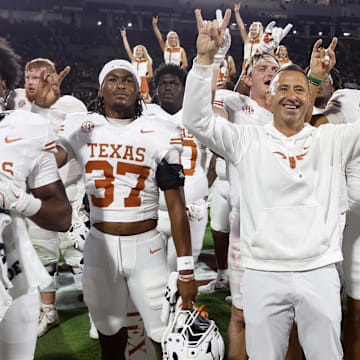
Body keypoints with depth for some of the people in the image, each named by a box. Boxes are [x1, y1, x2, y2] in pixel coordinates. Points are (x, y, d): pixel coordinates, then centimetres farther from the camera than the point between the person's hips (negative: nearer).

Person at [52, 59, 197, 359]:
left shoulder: (159, 134, -6)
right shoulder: (80, 128, 1)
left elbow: (176, 205, -6)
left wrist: (186, 271, -7)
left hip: (146, 246, -2)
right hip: (100, 245, 2)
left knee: (166, 335, 1)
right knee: (109, 329, 18)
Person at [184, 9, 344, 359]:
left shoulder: (331, 140, 8)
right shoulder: (248, 141, 4)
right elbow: (197, 119, -5)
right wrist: (205, 58, -15)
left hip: (319, 272, 1)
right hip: (263, 274, -1)